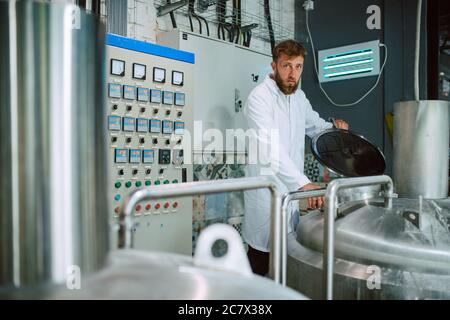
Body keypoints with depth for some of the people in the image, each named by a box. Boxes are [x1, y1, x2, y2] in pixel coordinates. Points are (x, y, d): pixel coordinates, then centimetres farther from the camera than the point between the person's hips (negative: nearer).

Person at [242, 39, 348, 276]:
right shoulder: (260, 97, -15)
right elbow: (272, 149, -28)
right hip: (268, 192, -7)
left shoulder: (299, 96, 10)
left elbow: (314, 124, 28)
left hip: (293, 188, 7)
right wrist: (303, 184, -38)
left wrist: (334, 128, 5)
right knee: (262, 261, 1)